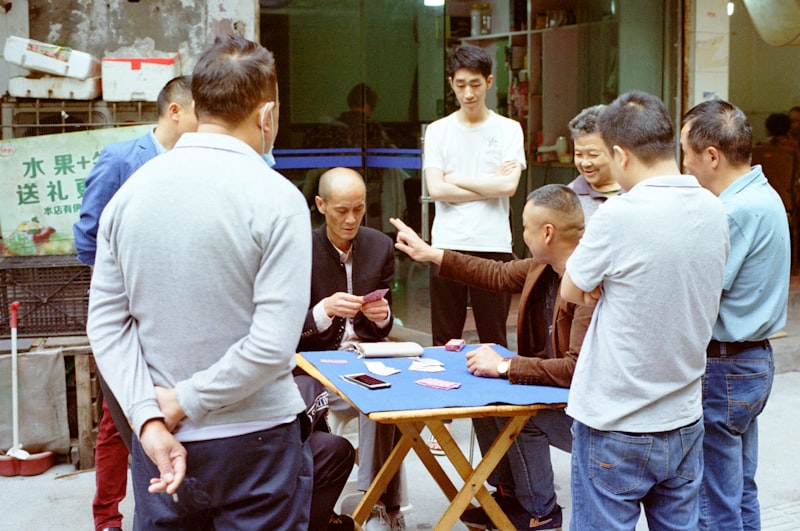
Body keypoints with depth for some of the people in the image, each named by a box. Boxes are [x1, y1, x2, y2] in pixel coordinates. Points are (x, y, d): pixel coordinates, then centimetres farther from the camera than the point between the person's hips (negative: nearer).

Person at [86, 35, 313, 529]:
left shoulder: (130, 190, -1)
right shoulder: (276, 197, -14)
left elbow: (106, 321, -3)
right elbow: (273, 344, -20)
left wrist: (149, 418, -7)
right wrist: (185, 402, -11)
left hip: (161, 440, 4)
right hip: (254, 440, -4)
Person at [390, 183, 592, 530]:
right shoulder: (543, 267, -1)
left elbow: (576, 369, -33)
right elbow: (499, 275, 17)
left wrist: (505, 366, -26)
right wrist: (431, 254, 19)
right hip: (557, 391, 9)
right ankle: (510, 493, 17)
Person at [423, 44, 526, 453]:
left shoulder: (508, 130, 5)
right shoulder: (438, 131, 7)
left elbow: (508, 186, -8)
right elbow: (435, 189, -4)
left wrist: (458, 178, -2)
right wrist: (489, 185, -6)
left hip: (493, 246, -1)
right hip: (447, 245, 1)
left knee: (494, 338, 3)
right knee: (444, 338, 6)